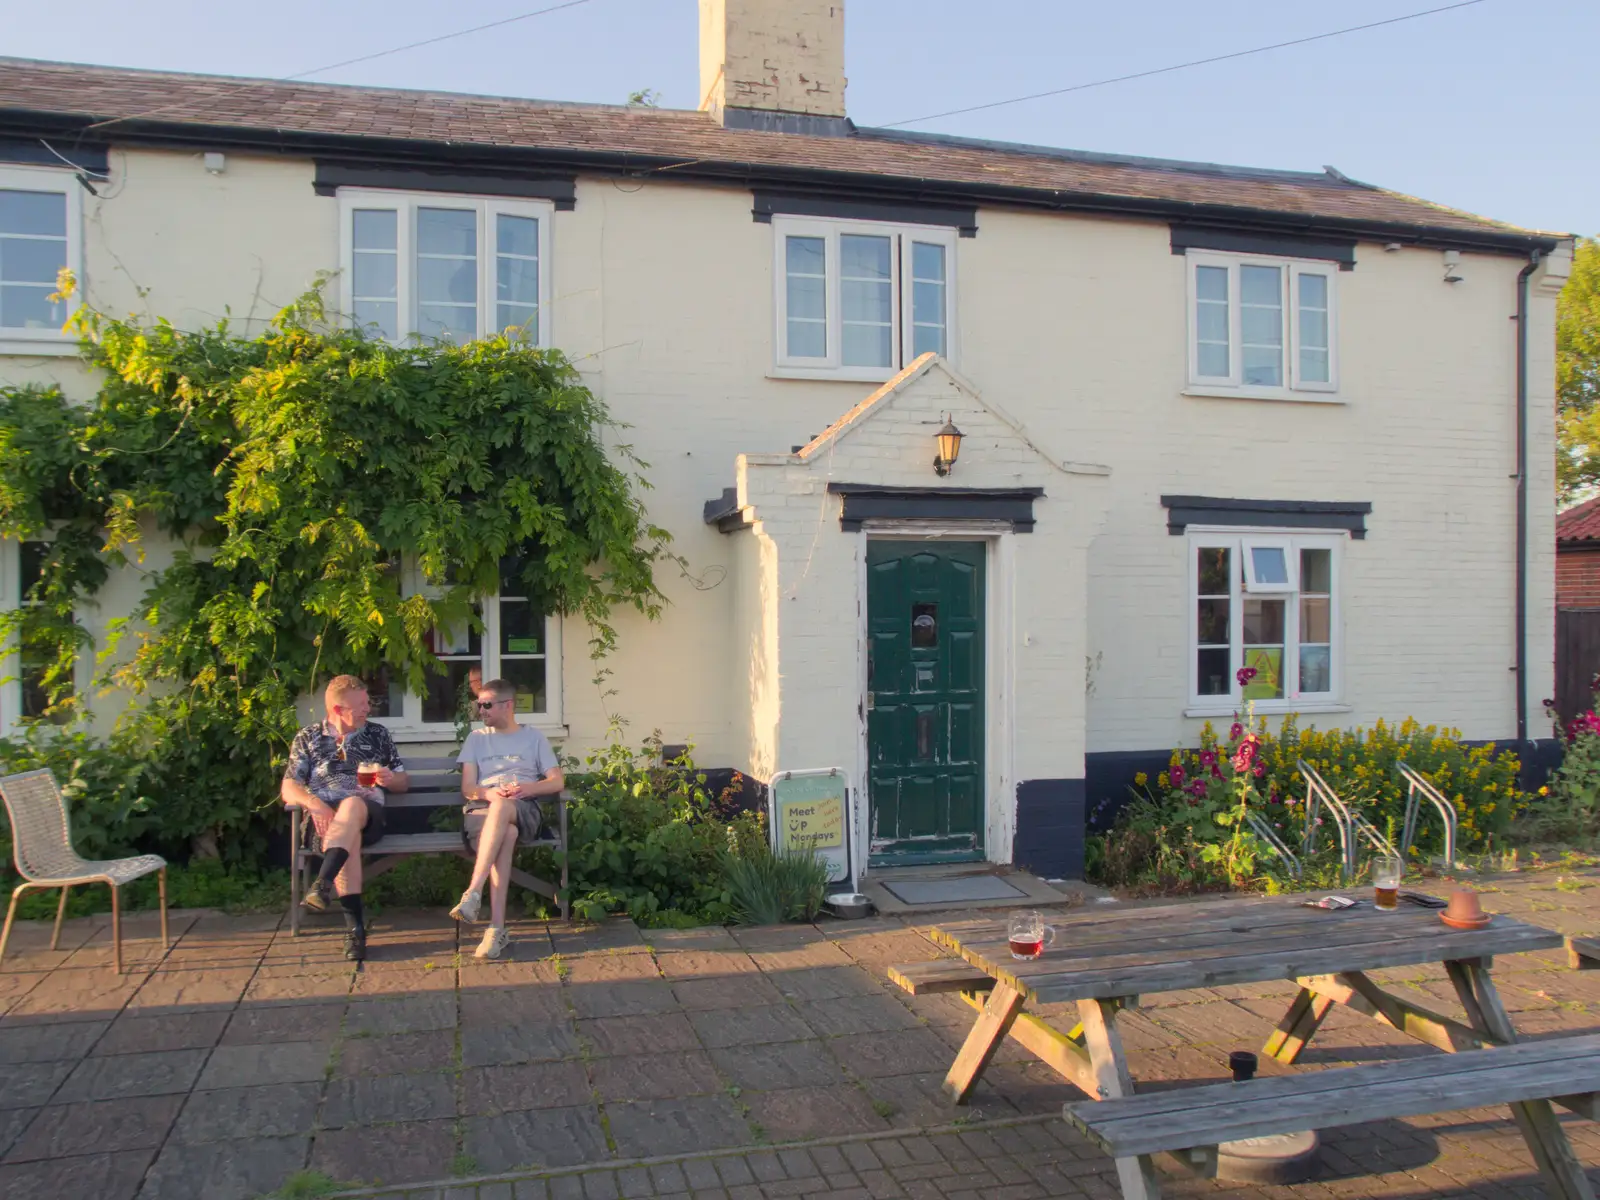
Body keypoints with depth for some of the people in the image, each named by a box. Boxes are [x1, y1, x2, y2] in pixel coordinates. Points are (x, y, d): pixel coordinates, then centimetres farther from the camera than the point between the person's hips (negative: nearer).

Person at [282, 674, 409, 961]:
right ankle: (355, 924, -41)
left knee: (351, 805, -38)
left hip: (367, 814, 0)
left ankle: (322, 885, -51)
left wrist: (391, 779, -2)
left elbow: (404, 783, 24)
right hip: (323, 818, 0)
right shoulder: (307, 738, 19)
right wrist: (314, 804, -14)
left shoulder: (378, 735, 22)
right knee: (349, 837, -37)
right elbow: (289, 788, 9)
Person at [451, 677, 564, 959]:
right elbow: (467, 788, 13)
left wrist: (528, 788, -10)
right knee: (506, 834, -38)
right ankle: (497, 927, -46)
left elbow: (558, 781, 11)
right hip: (482, 810, 1)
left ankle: (473, 893, -48)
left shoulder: (533, 737, 21)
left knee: (501, 808, -40)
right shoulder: (476, 738, 25)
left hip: (524, 809, -1)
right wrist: (487, 793, -11)